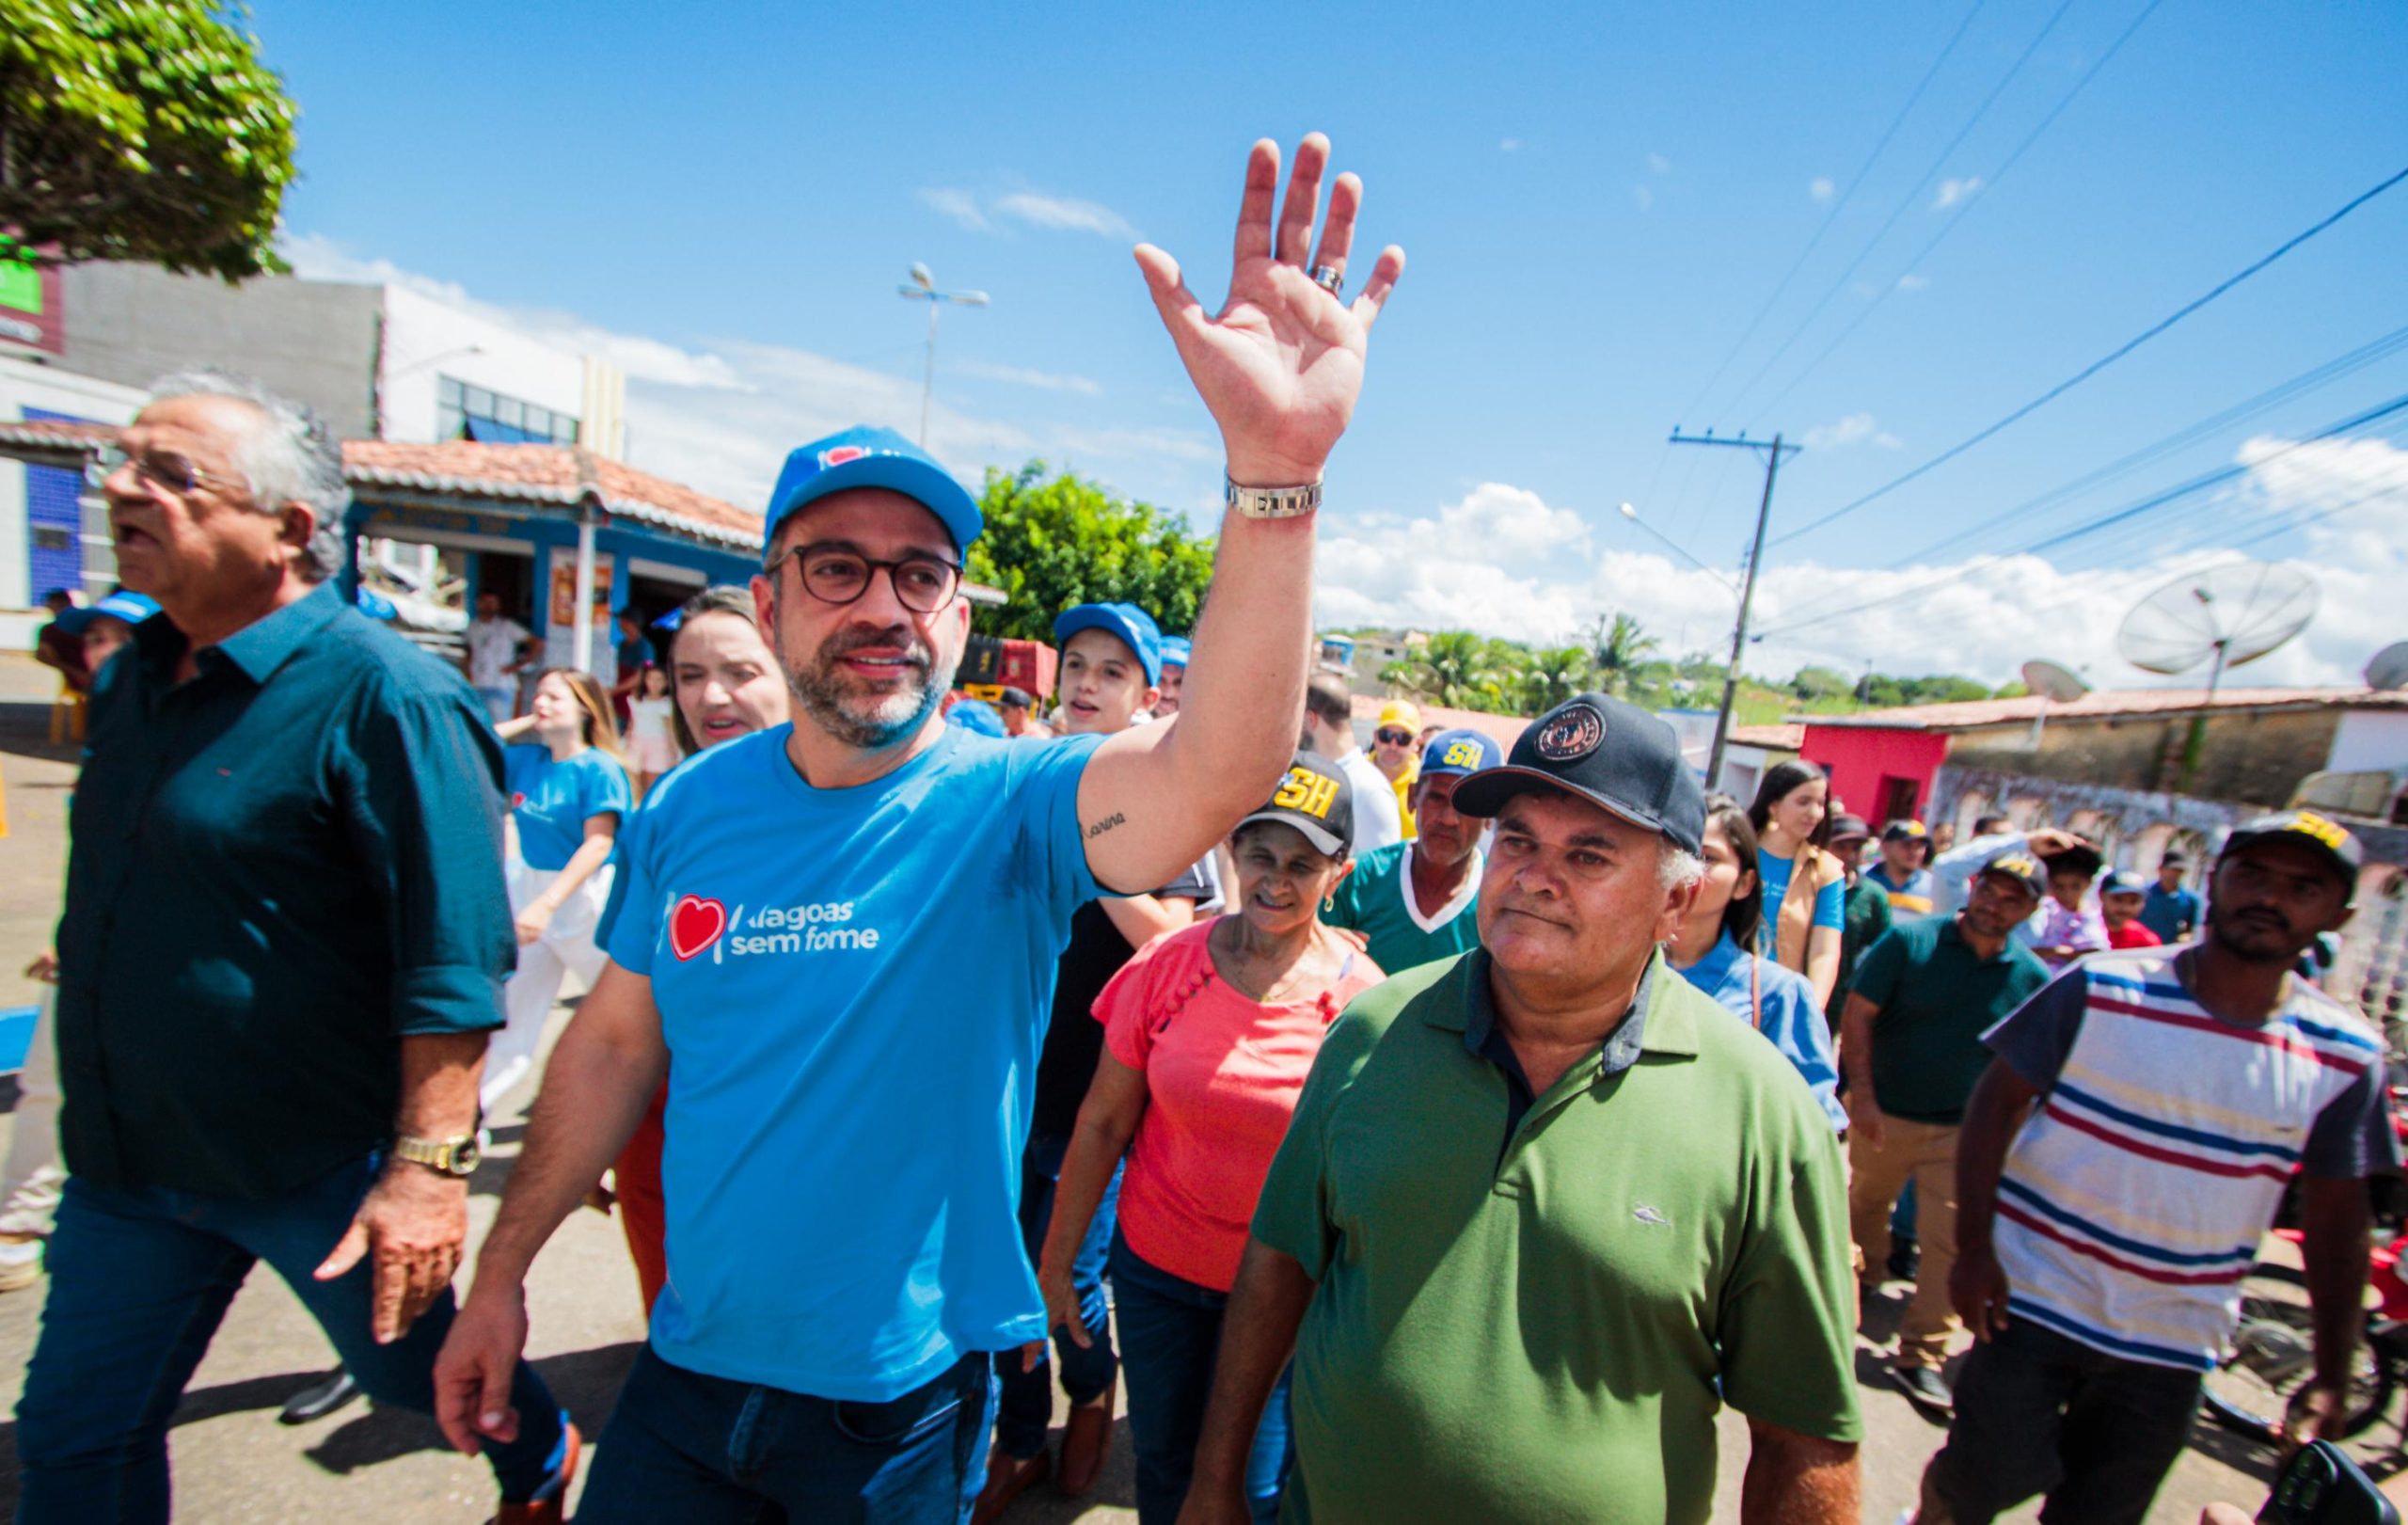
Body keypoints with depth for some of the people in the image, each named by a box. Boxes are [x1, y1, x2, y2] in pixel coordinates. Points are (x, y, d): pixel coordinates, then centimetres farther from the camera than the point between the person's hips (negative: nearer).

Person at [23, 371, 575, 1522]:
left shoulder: (380, 691, -21)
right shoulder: (133, 679, 5)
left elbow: (453, 957, -24)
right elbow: (117, 913, 20)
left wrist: (428, 1166, -26)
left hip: (326, 1165, -7)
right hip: (127, 1163, 7)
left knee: (421, 1368, 15)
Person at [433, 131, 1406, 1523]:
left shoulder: (1007, 805, -22)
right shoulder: (693, 807, -7)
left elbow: (1216, 771, -41)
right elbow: (619, 1042, 3)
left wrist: (1275, 469, -53)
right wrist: (503, 1273, 8)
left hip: (901, 1401, -2)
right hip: (690, 1371, 3)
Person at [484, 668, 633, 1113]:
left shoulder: (598, 768, -16)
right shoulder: (527, 760, 4)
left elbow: (598, 844, -21)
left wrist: (547, 903, -29)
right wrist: (524, 723, 2)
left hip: (586, 897, -6)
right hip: (530, 893, 6)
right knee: (509, 1013, 12)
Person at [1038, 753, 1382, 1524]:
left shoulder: (1363, 998, -16)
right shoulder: (1167, 965, -12)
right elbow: (1103, 1122, -5)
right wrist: (1056, 1259, 0)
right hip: (1156, 1264, 2)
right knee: (1161, 1460, 21)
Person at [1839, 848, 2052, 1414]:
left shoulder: (2033, 978, -4)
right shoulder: (1910, 941, -11)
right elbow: (1859, 1014, -11)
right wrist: (1862, 1094, -16)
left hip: (1963, 1132, 1)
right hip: (1883, 1114, 0)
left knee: (1950, 1241, -2)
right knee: (1864, 1206, 20)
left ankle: (1921, 1357, 13)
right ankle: (1863, 1279, 48)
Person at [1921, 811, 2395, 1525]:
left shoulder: (2346, 1055, -3)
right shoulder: (2102, 989, -12)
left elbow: (2336, 1221, 5)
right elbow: (1998, 1100, -8)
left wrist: (2330, 1380, 5)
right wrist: (1972, 1246, -12)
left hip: (2173, 1344, 3)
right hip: (2034, 1302, -3)